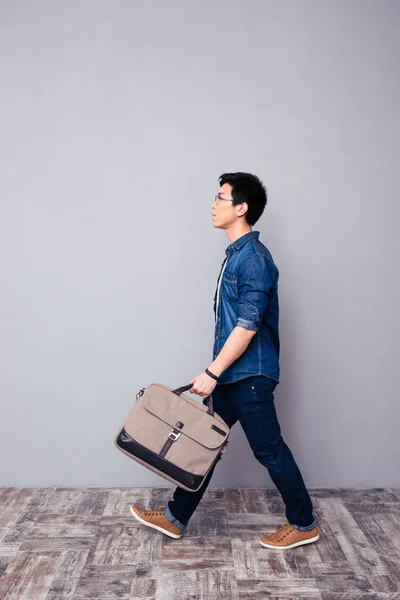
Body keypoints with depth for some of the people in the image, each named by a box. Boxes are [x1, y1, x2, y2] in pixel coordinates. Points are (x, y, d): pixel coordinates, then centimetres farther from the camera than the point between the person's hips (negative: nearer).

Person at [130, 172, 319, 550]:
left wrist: (212, 372, -21)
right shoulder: (235, 254, 12)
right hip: (230, 374, 9)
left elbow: (248, 325, -23)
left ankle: (304, 524, 24)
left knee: (268, 449, 4)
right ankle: (175, 518, 27)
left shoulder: (255, 258, -18)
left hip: (250, 375, -9)